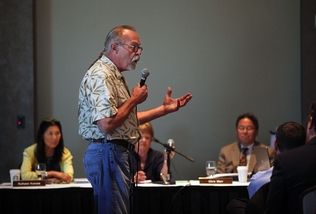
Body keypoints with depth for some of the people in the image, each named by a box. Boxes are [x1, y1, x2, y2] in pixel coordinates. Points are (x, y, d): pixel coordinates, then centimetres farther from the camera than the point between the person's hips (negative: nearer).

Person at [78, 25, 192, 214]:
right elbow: (107, 124, -24)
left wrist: (165, 108, 25)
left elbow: (126, 119, 27)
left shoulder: (115, 75, 19)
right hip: (107, 153, -11)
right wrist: (134, 100, -11)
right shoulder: (101, 76, -15)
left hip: (118, 154, 11)